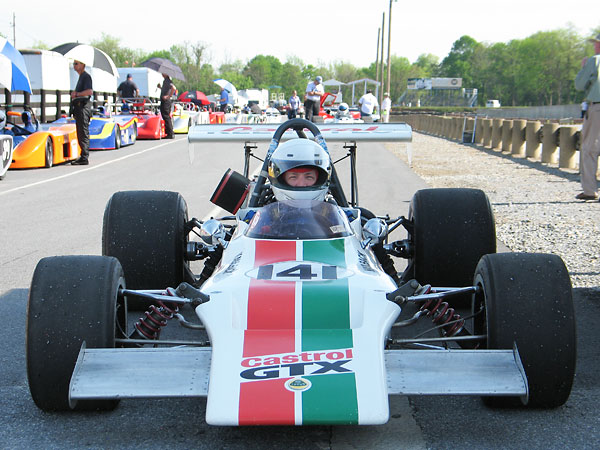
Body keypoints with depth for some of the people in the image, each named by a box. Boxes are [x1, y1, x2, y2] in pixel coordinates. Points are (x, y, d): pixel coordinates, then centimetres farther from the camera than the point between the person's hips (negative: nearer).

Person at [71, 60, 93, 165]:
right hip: (79, 106, 10)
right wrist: (75, 94, 15)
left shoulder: (86, 76, -9)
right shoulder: (81, 76, 22)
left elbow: (90, 91, -21)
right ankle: (83, 156, 17)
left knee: (83, 133, -11)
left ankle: (85, 158, -12)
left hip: (83, 106, -10)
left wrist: (76, 94, -13)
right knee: (80, 133, 12)